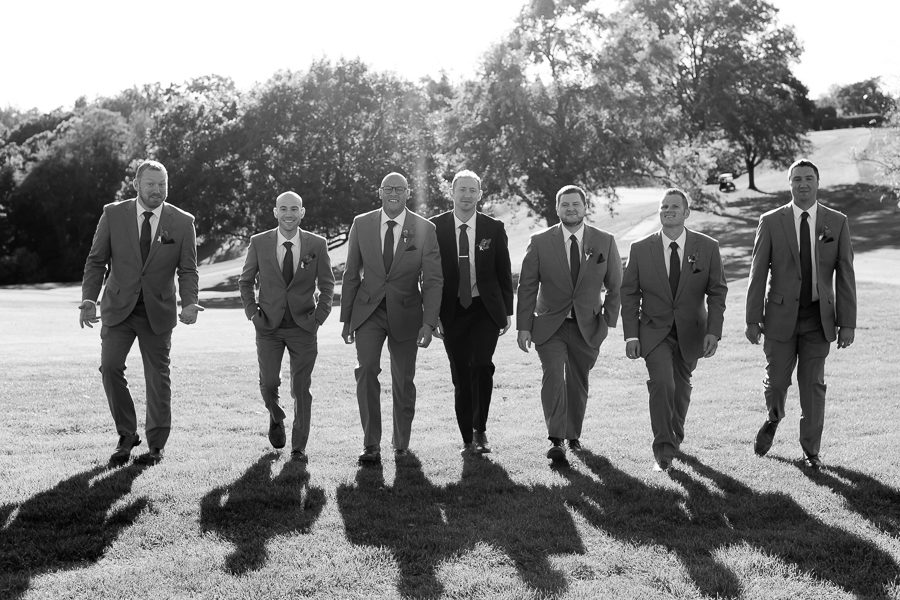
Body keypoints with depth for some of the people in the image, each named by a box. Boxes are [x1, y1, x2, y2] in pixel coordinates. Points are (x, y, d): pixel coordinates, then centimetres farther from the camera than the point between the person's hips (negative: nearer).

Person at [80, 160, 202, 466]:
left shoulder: (182, 222, -1)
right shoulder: (113, 214, 0)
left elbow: (188, 269, -2)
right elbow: (96, 261, 3)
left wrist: (189, 303, -20)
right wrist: (88, 300, -10)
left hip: (158, 311, 0)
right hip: (118, 308, 0)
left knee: (158, 377, 4)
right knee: (110, 367, -11)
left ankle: (156, 445, 16)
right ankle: (126, 435, 8)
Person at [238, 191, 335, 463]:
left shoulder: (317, 244, -1)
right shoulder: (259, 242, 0)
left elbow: (327, 284, 7)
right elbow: (245, 281, 9)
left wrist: (319, 316, -3)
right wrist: (252, 313, -1)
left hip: (303, 326, 0)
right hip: (269, 325, 0)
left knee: (301, 388, 1)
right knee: (268, 382, -4)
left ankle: (298, 448, 13)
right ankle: (276, 418, 31)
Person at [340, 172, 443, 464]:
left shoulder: (425, 229, -3)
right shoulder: (361, 224, 2)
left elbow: (432, 281, -4)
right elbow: (351, 274, 7)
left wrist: (429, 323, -13)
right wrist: (346, 318, 6)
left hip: (405, 314, 0)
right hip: (368, 312, 1)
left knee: (404, 381, 7)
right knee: (366, 369, -18)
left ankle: (402, 444, 27)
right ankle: (371, 445, -13)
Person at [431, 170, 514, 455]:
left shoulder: (494, 228, 2)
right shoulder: (435, 227, 0)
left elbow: (504, 273, 7)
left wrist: (507, 311, 5)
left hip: (485, 309, 0)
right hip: (452, 311, 1)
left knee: (482, 364, -18)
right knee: (460, 375, 3)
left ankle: (480, 429, -1)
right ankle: (468, 439, 14)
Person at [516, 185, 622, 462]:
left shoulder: (605, 241, 0)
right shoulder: (540, 242, -4)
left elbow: (615, 286, 7)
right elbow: (526, 286, -1)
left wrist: (609, 321, 0)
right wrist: (523, 326, -6)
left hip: (588, 326, 2)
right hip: (549, 325, -1)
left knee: (578, 382, 11)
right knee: (553, 376, -17)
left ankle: (573, 434, 30)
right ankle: (556, 440, -16)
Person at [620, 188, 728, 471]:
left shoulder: (707, 247, -4)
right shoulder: (640, 249, -5)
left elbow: (717, 292, -1)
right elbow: (629, 294, 0)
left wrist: (713, 332, -11)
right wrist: (631, 335, -7)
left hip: (690, 331, 2)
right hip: (654, 330, -2)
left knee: (681, 386, 15)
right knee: (662, 383, -21)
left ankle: (675, 436, 41)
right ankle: (663, 449, -12)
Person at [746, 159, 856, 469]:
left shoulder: (837, 222, 1)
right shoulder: (771, 222, -2)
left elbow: (845, 275, 1)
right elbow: (758, 274, -1)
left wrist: (847, 323, -3)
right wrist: (753, 319, -4)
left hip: (819, 318, 1)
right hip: (781, 316, -1)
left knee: (813, 385, 3)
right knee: (776, 381, 5)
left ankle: (811, 451, 16)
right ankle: (774, 419, 39)